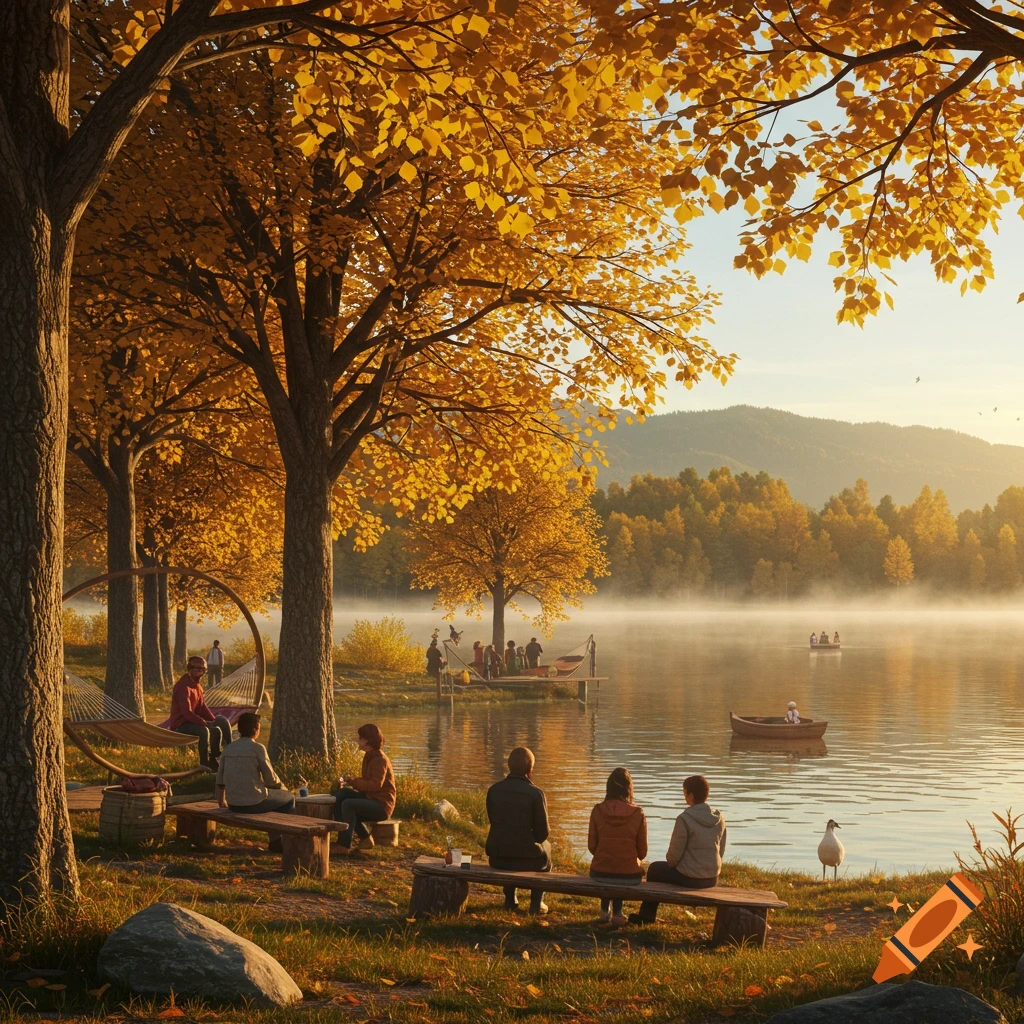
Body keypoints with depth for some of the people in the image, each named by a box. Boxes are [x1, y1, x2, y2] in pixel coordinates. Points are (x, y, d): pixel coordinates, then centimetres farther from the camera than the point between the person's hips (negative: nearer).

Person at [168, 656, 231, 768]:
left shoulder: (197, 685, 10)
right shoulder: (183, 686, -21)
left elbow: (202, 708, 14)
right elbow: (187, 712, -28)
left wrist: (215, 720, -2)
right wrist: (205, 723, -29)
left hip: (191, 722, 10)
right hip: (179, 725, -10)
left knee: (217, 730, 2)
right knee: (203, 730, -33)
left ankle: (213, 761, 7)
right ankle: (204, 764, -26)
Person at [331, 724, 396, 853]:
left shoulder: (380, 759, -16)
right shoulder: (369, 756, 12)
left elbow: (375, 784, -27)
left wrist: (351, 782, -24)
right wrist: (346, 782, -2)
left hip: (381, 805, -9)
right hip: (369, 798, 9)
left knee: (348, 804, -28)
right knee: (339, 795, -7)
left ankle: (344, 845, -25)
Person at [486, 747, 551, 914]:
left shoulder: (494, 790, -3)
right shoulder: (535, 793, -14)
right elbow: (543, 832, -8)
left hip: (497, 858, 3)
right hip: (526, 859, -3)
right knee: (545, 847, 33)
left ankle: (510, 899, 42)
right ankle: (536, 903, 32)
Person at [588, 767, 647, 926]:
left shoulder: (598, 810, -10)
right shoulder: (638, 814, -11)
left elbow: (592, 846, -1)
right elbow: (642, 851, -3)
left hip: (600, 874, 1)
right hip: (630, 876, -1)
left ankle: (605, 910, 41)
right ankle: (617, 912, 37)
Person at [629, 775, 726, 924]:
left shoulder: (685, 819, -21)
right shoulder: (719, 819, -2)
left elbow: (674, 854, -15)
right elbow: (721, 850, 7)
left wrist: (671, 863, 7)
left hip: (689, 879, -6)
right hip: (712, 879, 6)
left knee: (655, 869, 23)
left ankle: (647, 915, 36)